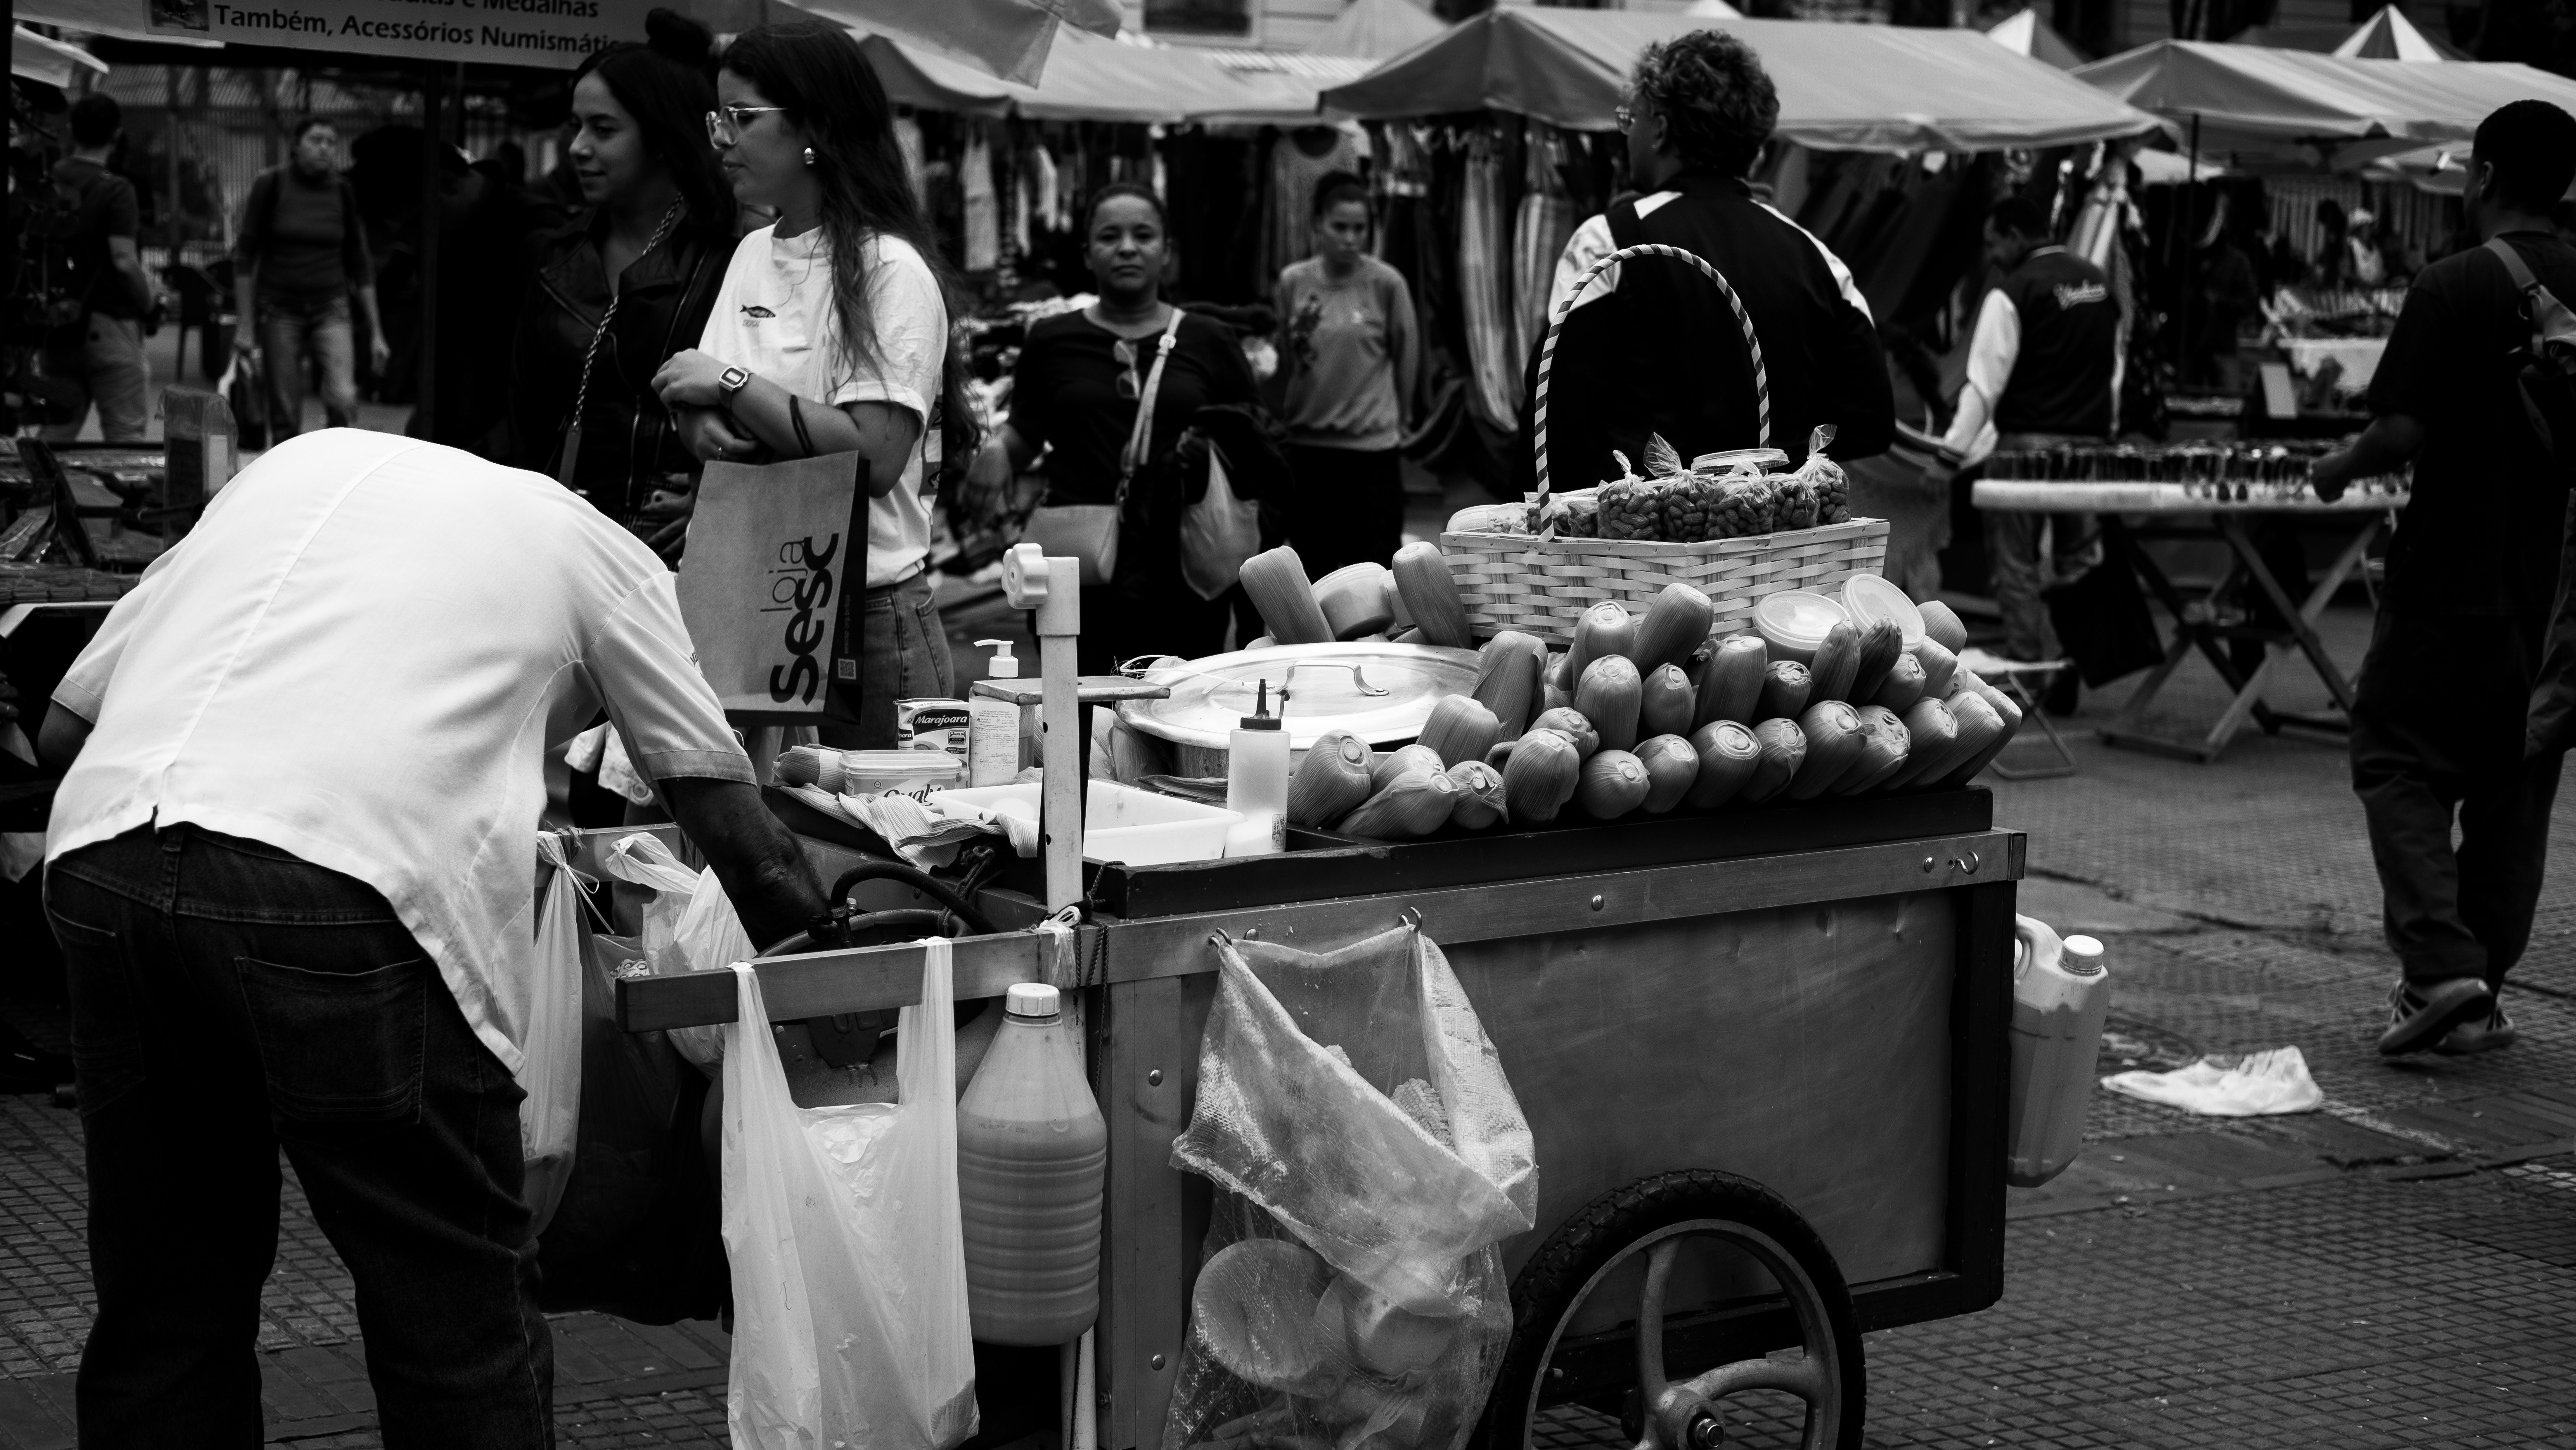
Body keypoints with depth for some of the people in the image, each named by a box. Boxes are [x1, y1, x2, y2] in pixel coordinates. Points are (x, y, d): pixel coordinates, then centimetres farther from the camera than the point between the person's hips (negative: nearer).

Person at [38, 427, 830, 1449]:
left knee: (164, 1301, 18)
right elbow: (738, 835, 21)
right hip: (348, 894, -5)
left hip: (99, 859, 5)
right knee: (459, 1325, 7)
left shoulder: (302, 458, 30)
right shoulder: (602, 553, 20)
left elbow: (64, 725, 25)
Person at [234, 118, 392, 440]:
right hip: (280, 308, -1)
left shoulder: (342, 192, 3)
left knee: (343, 398, -20)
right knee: (286, 417, 0)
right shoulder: (272, 184, -4)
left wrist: (376, 331, 5)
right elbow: (245, 256, -1)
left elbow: (360, 266, 8)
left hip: (330, 308, 1)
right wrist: (245, 324, -6)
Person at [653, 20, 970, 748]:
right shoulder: (753, 254, 12)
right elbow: (697, 403, 14)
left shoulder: (891, 270, -11)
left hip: (864, 614, -7)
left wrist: (733, 384, -14)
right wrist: (706, 426, -9)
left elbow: (874, 458, -20)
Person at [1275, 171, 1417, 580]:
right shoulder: (1293, 281, -1)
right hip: (1306, 441, 3)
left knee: (1374, 559, -3)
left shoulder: (1386, 283, -9)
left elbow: (1407, 357, 3)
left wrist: (1398, 417, 13)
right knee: (1313, 559, 13)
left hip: (1372, 444, -3)